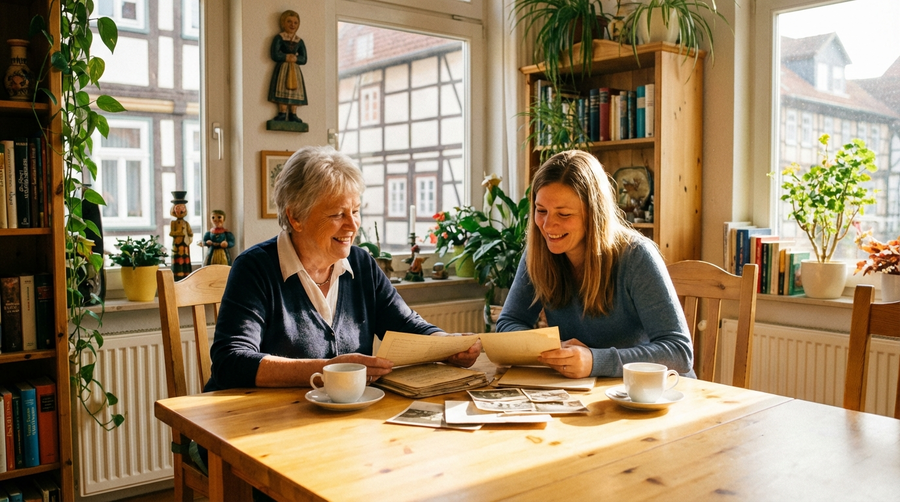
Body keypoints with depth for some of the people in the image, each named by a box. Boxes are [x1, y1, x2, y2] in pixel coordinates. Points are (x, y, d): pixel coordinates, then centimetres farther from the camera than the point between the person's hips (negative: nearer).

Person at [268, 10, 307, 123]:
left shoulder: (300, 41, 8)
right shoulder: (279, 38, -4)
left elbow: (304, 59, 4)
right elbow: (275, 55, -14)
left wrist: (295, 58, -13)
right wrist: (287, 57, -7)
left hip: (295, 69, 4)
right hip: (282, 68, -4)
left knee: (295, 91, 2)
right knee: (283, 90, -7)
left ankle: (293, 114, 5)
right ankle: (282, 113, -3)